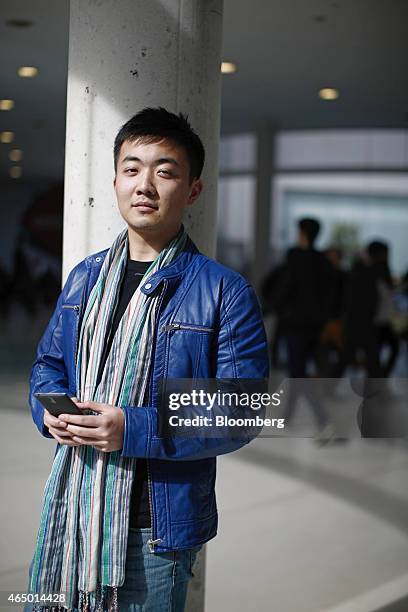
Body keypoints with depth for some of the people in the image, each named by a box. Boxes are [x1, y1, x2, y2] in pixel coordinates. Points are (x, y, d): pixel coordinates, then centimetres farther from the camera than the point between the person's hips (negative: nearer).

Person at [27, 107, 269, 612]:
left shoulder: (225, 293, -10)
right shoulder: (85, 277, 8)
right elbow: (48, 363, 17)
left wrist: (132, 429, -24)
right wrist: (51, 410, -6)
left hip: (156, 530, -5)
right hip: (67, 513, 5)